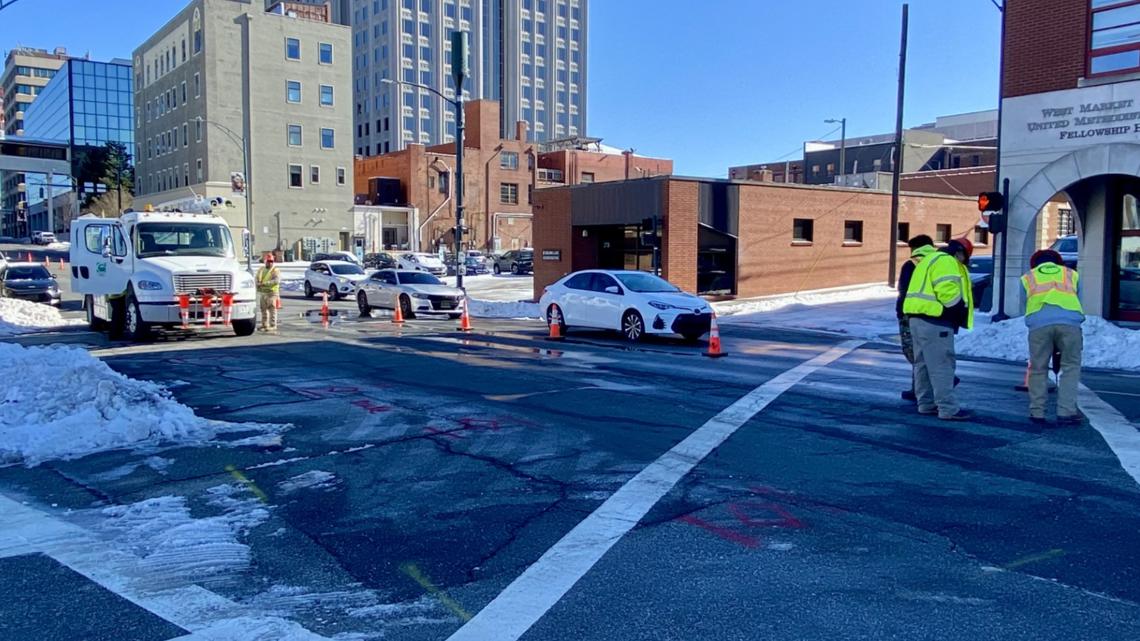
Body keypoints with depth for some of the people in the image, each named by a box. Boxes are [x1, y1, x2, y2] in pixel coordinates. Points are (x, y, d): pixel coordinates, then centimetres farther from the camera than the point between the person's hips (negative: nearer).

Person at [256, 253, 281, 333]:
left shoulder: (275, 271, -5)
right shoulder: (261, 270, 17)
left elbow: (276, 281, -20)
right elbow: (257, 279, 23)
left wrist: (265, 283, -26)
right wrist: (258, 284, -2)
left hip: (272, 293, -7)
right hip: (262, 293, 7)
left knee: (272, 310, -8)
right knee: (263, 310, 11)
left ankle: (273, 326, -7)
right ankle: (264, 325, 18)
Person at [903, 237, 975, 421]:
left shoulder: (931, 260, 24)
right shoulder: (946, 262, -9)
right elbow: (947, 290, -21)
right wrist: (961, 310, -7)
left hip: (918, 317, 11)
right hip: (934, 321, -11)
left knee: (923, 363, 14)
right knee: (942, 366, -9)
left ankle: (926, 403, 21)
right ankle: (948, 409, -8)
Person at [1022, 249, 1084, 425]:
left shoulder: (1027, 277, 28)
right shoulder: (1072, 274, 31)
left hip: (1039, 321, 0)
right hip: (1069, 320, 0)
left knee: (1038, 369, 11)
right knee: (1071, 367, 10)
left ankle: (1037, 412, 12)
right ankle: (1066, 412, 4)